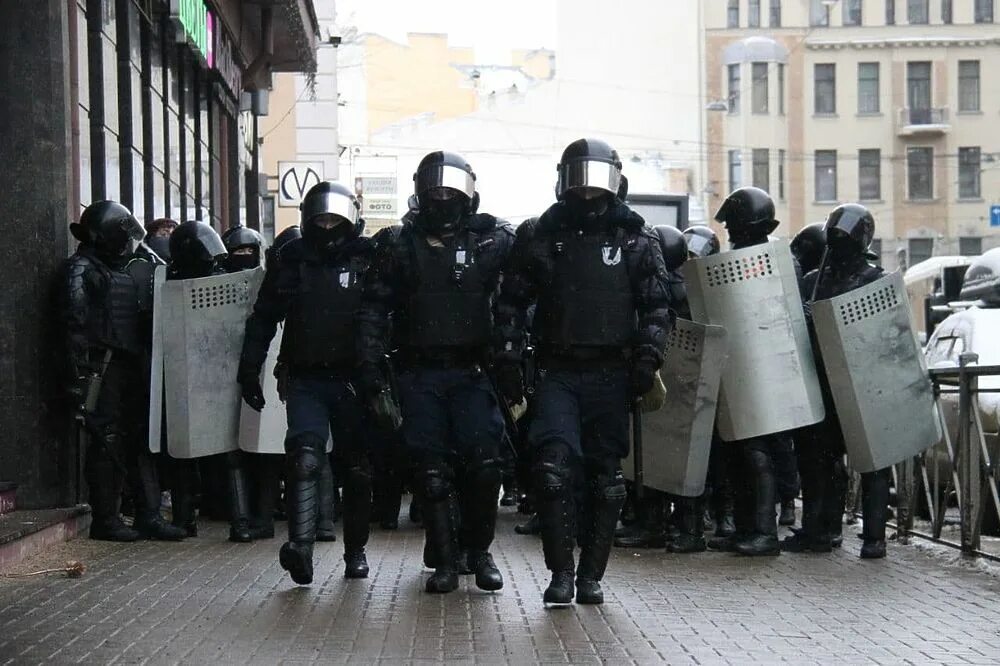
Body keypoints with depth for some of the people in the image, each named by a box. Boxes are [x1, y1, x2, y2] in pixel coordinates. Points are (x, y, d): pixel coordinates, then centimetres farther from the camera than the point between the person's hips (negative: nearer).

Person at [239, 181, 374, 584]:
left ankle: (355, 550, 22)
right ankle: (300, 546, -29)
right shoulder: (291, 259, 6)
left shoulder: (367, 257, 0)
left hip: (353, 380, 0)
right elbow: (264, 317, 13)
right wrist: (249, 369, 10)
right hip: (306, 380, 0)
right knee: (305, 457, -19)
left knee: (357, 468, 9)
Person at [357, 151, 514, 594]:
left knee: (482, 464, -9)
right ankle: (444, 561, 9)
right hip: (419, 374, 1)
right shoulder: (400, 246, 7)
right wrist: (371, 366, 0)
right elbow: (375, 308, 8)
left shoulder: (492, 240, 3)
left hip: (472, 371, -1)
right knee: (432, 470, 0)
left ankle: (478, 550, 10)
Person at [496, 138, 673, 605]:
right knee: (554, 468, -14)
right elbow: (512, 302, 12)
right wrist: (509, 358, 3)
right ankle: (560, 572, -7)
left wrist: (647, 359, -6)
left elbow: (657, 307, 7)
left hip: (610, 374, 1)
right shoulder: (538, 236, 8)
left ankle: (591, 575, 13)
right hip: (557, 372, 0)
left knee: (605, 476, 4)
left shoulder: (637, 240, 8)